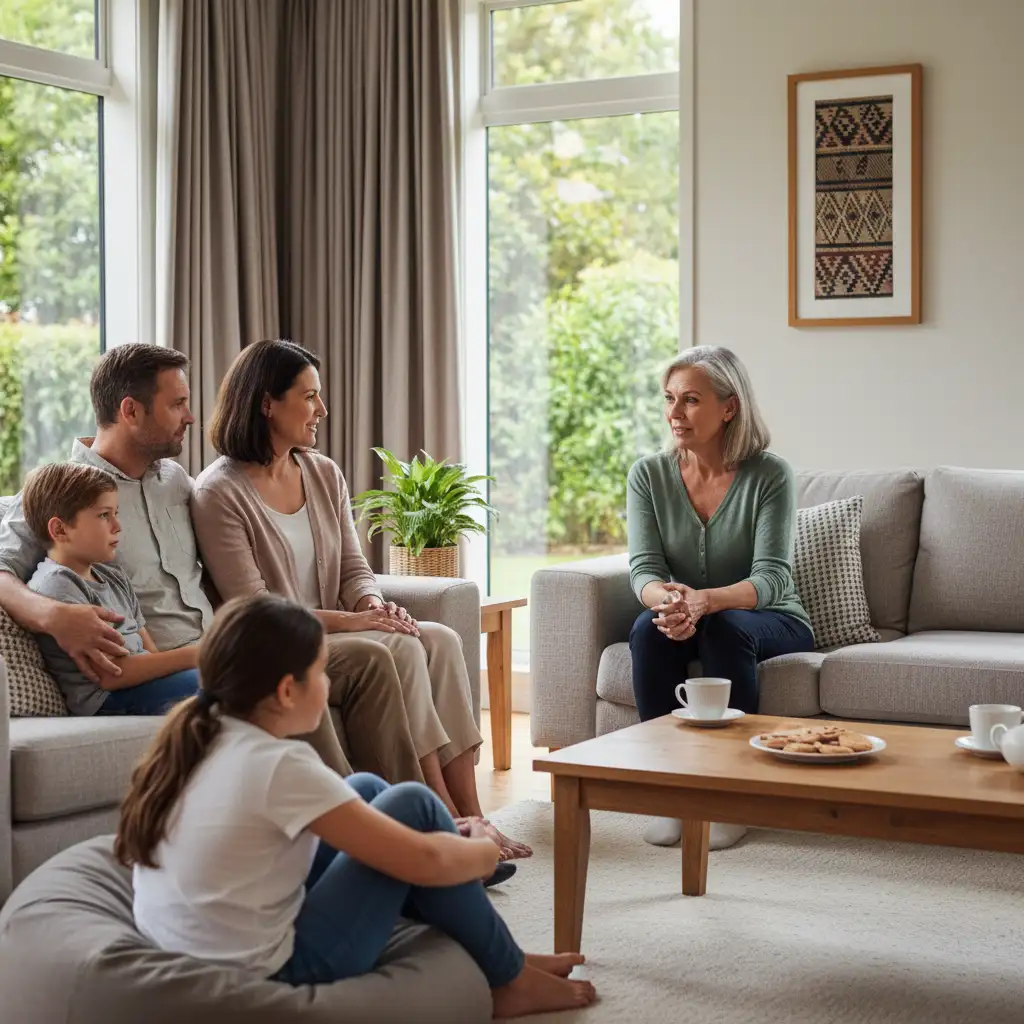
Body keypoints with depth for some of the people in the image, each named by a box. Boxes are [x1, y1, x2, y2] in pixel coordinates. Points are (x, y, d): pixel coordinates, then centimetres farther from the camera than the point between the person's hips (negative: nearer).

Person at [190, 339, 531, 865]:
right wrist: (347, 620, -21)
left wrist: (374, 604, -11)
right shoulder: (219, 494, -10)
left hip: (332, 633, 7)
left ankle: (468, 814, -23)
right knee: (399, 652, -28)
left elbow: (354, 568, 12)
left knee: (439, 639, -20)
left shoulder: (324, 474, 13)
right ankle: (447, 819, -23)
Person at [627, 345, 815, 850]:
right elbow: (643, 568, -12)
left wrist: (705, 600, -42)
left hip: (769, 623, -3)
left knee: (724, 627, -35)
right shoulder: (648, 474, -4)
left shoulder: (769, 474, -14)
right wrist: (665, 600, -37)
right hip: (685, 621, 3)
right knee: (648, 629, -30)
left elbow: (771, 577, -22)